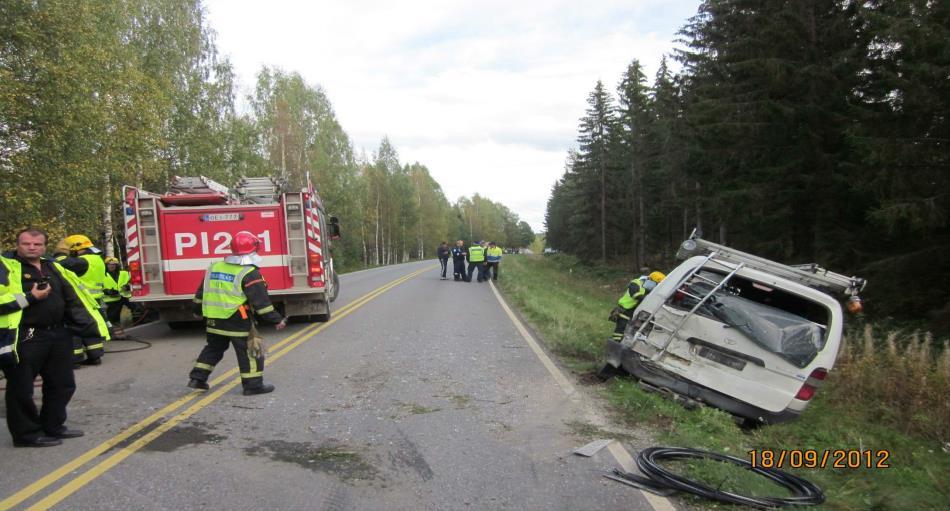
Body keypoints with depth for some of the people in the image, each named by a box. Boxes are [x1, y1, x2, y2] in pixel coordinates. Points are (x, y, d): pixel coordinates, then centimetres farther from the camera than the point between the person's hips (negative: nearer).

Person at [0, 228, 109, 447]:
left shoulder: (54, 268, 13)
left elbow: (74, 299, 15)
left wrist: (94, 328, 9)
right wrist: (30, 297, -16)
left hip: (58, 335, 7)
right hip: (24, 339, -7)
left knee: (62, 384, 15)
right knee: (21, 389, 3)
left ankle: (53, 426, 30)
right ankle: (27, 434, 16)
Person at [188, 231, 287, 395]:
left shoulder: (214, 268, 8)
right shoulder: (249, 274, -15)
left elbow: (201, 293, 16)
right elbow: (261, 301, -16)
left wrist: (197, 310, 31)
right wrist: (277, 320, -10)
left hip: (213, 321, 7)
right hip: (238, 322, -7)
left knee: (213, 348, 24)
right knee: (249, 352, 3)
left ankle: (197, 378, 25)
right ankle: (253, 384, 5)